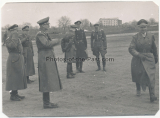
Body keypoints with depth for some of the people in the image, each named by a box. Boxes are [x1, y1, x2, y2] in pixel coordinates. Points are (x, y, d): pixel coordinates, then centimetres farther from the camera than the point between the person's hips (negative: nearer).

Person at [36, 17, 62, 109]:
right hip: (45, 60, -10)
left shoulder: (45, 34, 18)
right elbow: (47, 43, -26)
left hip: (49, 60, 10)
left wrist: (55, 42, 0)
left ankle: (47, 102, 20)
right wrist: (55, 41, -12)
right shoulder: (40, 34, -13)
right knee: (47, 81, -7)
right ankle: (46, 103, -2)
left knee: (48, 82, 13)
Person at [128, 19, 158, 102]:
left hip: (149, 59, 0)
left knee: (150, 76, -15)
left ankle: (152, 96, -15)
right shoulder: (135, 37, -2)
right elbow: (131, 48, -12)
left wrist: (156, 58, 24)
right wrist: (138, 54, -26)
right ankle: (138, 89, 42)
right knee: (138, 76, 13)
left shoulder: (151, 36, 4)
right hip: (138, 60, 0)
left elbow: (154, 48, 15)